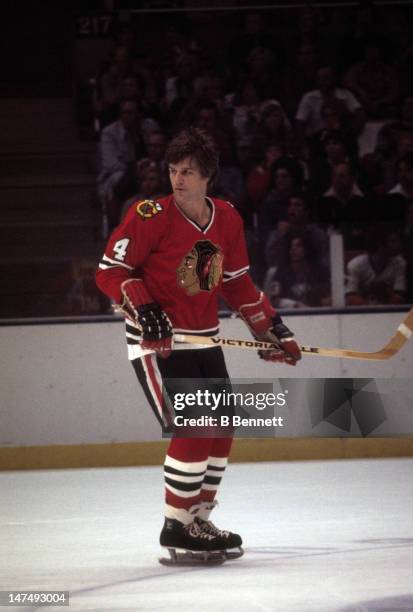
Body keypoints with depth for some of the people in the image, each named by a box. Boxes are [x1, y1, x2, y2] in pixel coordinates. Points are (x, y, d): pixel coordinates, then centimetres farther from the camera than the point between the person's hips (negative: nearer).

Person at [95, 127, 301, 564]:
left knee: (220, 429, 10)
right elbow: (109, 271, -13)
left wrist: (270, 327, 14)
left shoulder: (227, 219, 4)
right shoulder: (150, 217, -15)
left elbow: (237, 283, 16)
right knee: (191, 430, -17)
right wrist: (142, 308, -26)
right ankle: (176, 528, -6)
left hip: (203, 341, 7)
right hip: (156, 341, -7)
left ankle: (198, 519, 25)